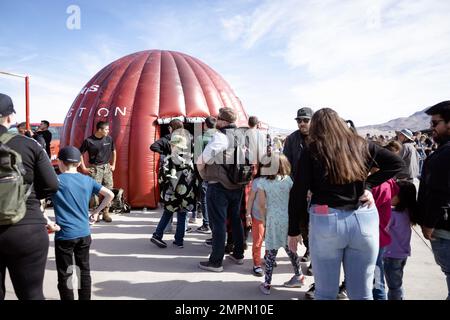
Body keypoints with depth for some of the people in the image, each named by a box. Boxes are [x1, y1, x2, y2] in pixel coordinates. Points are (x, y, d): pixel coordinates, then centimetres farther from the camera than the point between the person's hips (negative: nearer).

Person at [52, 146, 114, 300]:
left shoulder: (55, 180, -7)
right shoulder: (88, 180, 4)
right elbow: (110, 195, 5)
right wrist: (96, 212, 10)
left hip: (65, 235, -4)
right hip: (84, 234, 4)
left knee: (65, 276, 7)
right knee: (84, 271, 16)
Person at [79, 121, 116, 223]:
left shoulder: (109, 139, 2)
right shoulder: (88, 141, -8)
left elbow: (113, 151, 16)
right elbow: (80, 154, -1)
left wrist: (113, 165, 12)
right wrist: (83, 168, -3)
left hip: (107, 167, 4)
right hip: (95, 168, -3)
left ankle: (106, 213, 13)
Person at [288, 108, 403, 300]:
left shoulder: (312, 151, -3)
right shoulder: (361, 145, 7)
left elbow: (298, 192, -6)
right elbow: (397, 163, 11)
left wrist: (294, 230, 1)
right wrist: (368, 185, 6)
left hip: (327, 220, -3)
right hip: (364, 219, 3)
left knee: (325, 293, 12)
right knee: (362, 294, 15)